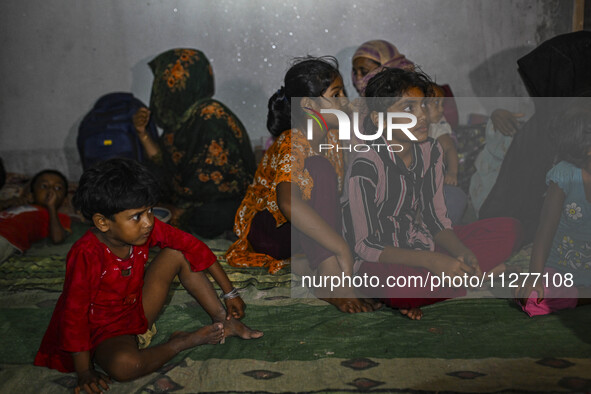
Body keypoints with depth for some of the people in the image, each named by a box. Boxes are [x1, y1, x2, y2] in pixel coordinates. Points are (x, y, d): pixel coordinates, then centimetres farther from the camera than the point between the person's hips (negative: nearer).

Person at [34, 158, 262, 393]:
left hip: (138, 310, 6)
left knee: (178, 254, -6)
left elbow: (193, 247, -5)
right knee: (124, 364, -40)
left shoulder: (146, 228, -14)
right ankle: (181, 342, -11)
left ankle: (223, 321, 0)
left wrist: (229, 293, -1)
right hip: (104, 330, -6)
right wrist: (85, 371, -21)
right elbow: (74, 313, -25)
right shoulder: (86, 255, -31)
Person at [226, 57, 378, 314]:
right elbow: (288, 203, -45)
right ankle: (331, 283, -40)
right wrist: (342, 249, -46)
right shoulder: (292, 145, -27)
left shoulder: (334, 139, -1)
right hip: (266, 229, -8)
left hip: (299, 232, 8)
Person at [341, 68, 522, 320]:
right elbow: (364, 245, -21)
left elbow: (435, 220, 5)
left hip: (423, 247, 7)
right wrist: (431, 261, -29)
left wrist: (461, 252, -16)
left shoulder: (431, 152, 0)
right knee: (399, 289, -42)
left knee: (508, 229, -2)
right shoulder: (366, 167, -22)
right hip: (381, 261, -7)